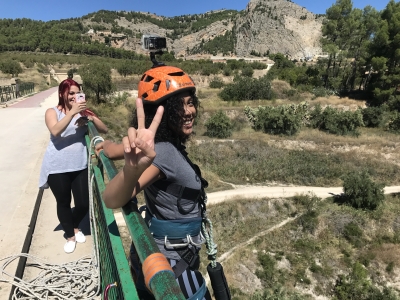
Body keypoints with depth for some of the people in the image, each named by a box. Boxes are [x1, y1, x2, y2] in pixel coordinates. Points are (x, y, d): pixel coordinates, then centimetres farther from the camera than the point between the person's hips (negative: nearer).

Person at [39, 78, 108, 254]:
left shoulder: (83, 112, 5)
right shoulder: (53, 112, -3)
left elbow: (104, 130, -2)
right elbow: (55, 131, -23)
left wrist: (91, 118, -20)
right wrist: (72, 112, -29)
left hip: (80, 166, 2)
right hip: (57, 168, -2)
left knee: (83, 203, 7)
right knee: (63, 203, 12)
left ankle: (75, 226, 40)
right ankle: (70, 235, 35)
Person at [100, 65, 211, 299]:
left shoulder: (168, 145, -4)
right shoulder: (163, 151, -28)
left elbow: (109, 148, 9)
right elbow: (113, 200, -42)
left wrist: (105, 146, 28)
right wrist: (133, 167, -59)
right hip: (169, 261, -8)